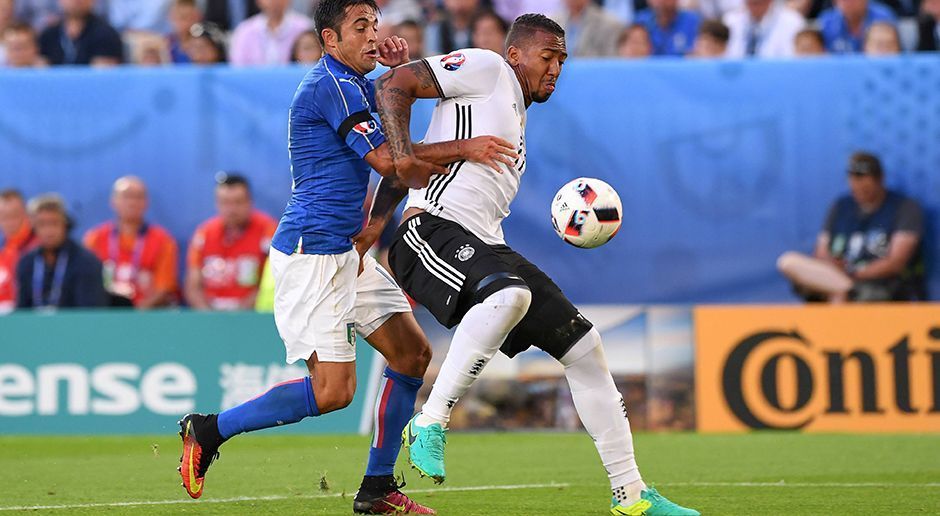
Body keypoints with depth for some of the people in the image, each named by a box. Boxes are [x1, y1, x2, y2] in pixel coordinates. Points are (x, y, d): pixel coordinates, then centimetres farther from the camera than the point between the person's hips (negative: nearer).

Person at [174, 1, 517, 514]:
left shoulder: (354, 84, 17)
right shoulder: (331, 86, -16)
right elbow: (388, 159, -21)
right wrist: (464, 149, -22)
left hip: (346, 252, 11)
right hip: (311, 254, -11)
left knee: (412, 353, 8)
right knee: (332, 389, -13)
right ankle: (209, 430, 0)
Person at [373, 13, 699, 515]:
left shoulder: (517, 113, 27)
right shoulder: (487, 69, 1)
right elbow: (393, 85, -8)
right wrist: (403, 156, -22)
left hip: (486, 248, 10)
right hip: (434, 230, -10)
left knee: (584, 346, 7)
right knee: (510, 296, -40)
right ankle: (428, 426, -30)